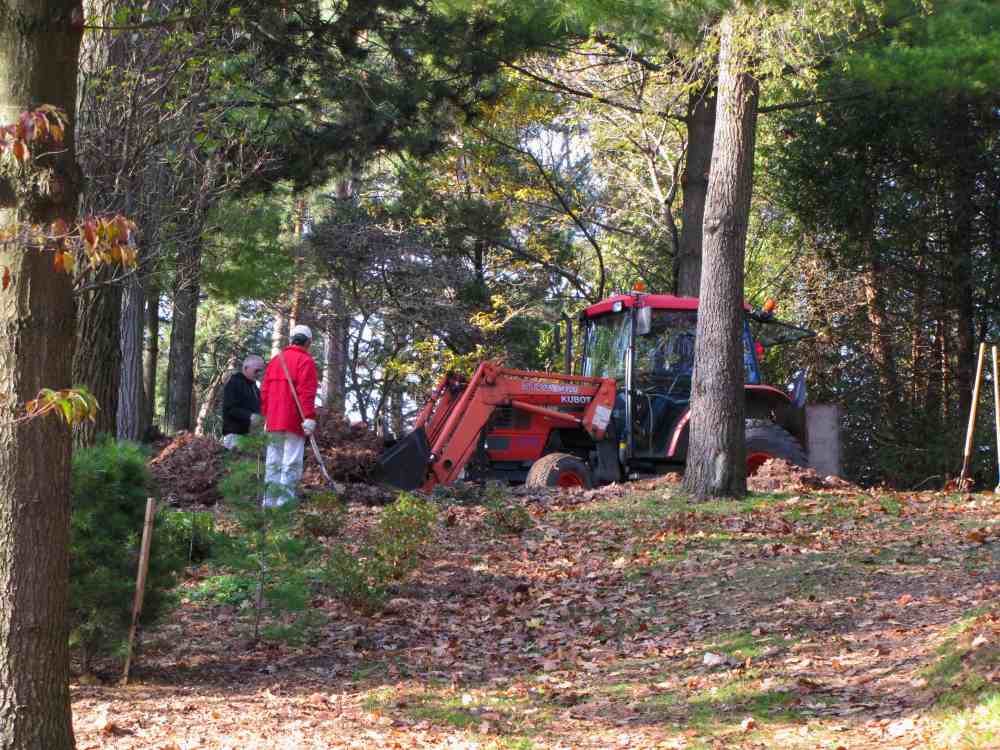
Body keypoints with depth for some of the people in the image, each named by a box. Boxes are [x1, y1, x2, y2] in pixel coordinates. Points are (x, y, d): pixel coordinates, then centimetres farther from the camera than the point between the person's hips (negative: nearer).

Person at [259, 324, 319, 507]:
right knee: (291, 464, -8)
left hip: (273, 422, 7)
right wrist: (309, 418, -20)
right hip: (294, 422, -7)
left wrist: (266, 417, 22)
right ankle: (285, 502, -13)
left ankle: (269, 501, 12)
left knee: (273, 463, 11)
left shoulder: (275, 361, 17)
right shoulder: (305, 361, -6)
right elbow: (306, 392, -17)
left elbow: (265, 391, 18)